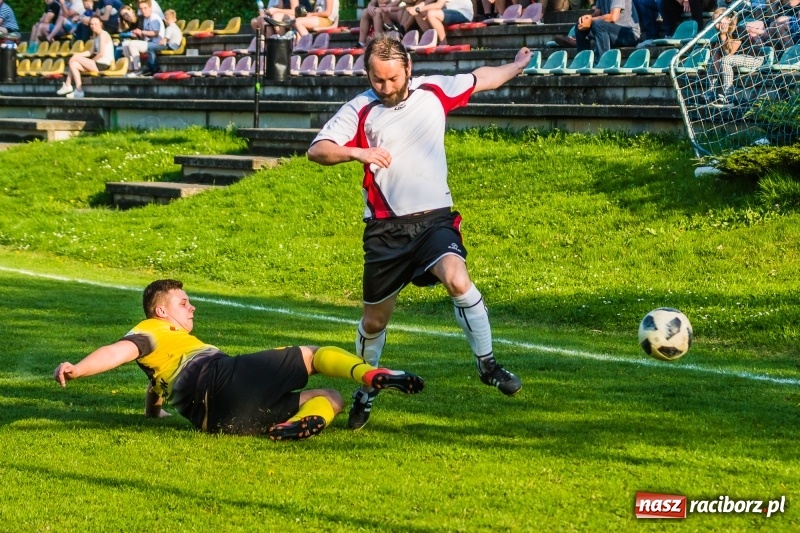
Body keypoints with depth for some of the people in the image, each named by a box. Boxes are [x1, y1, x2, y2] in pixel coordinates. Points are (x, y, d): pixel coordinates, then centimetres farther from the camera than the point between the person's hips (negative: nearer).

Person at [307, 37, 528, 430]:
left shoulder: (434, 92, 3)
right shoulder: (360, 110, -4)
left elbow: (479, 79, 20)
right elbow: (317, 150, -12)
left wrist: (515, 67, 33)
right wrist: (358, 151, -28)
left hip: (434, 218, 0)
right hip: (386, 227, 0)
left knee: (458, 281, -27)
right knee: (375, 318, 9)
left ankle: (487, 365, -9)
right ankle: (365, 391, 32)